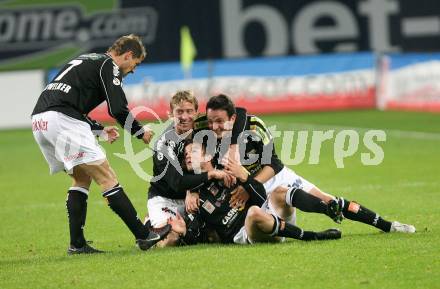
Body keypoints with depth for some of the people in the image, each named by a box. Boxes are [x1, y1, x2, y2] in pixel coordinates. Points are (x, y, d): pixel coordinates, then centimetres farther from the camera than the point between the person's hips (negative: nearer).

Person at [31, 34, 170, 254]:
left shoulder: (88, 61, 30)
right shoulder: (109, 65, 3)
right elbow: (118, 109, -8)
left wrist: (100, 131, 32)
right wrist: (140, 132, 8)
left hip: (40, 119, 9)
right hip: (62, 120, -9)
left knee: (82, 177, 19)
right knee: (106, 176, -6)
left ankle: (77, 244, 14)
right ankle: (143, 236, -6)